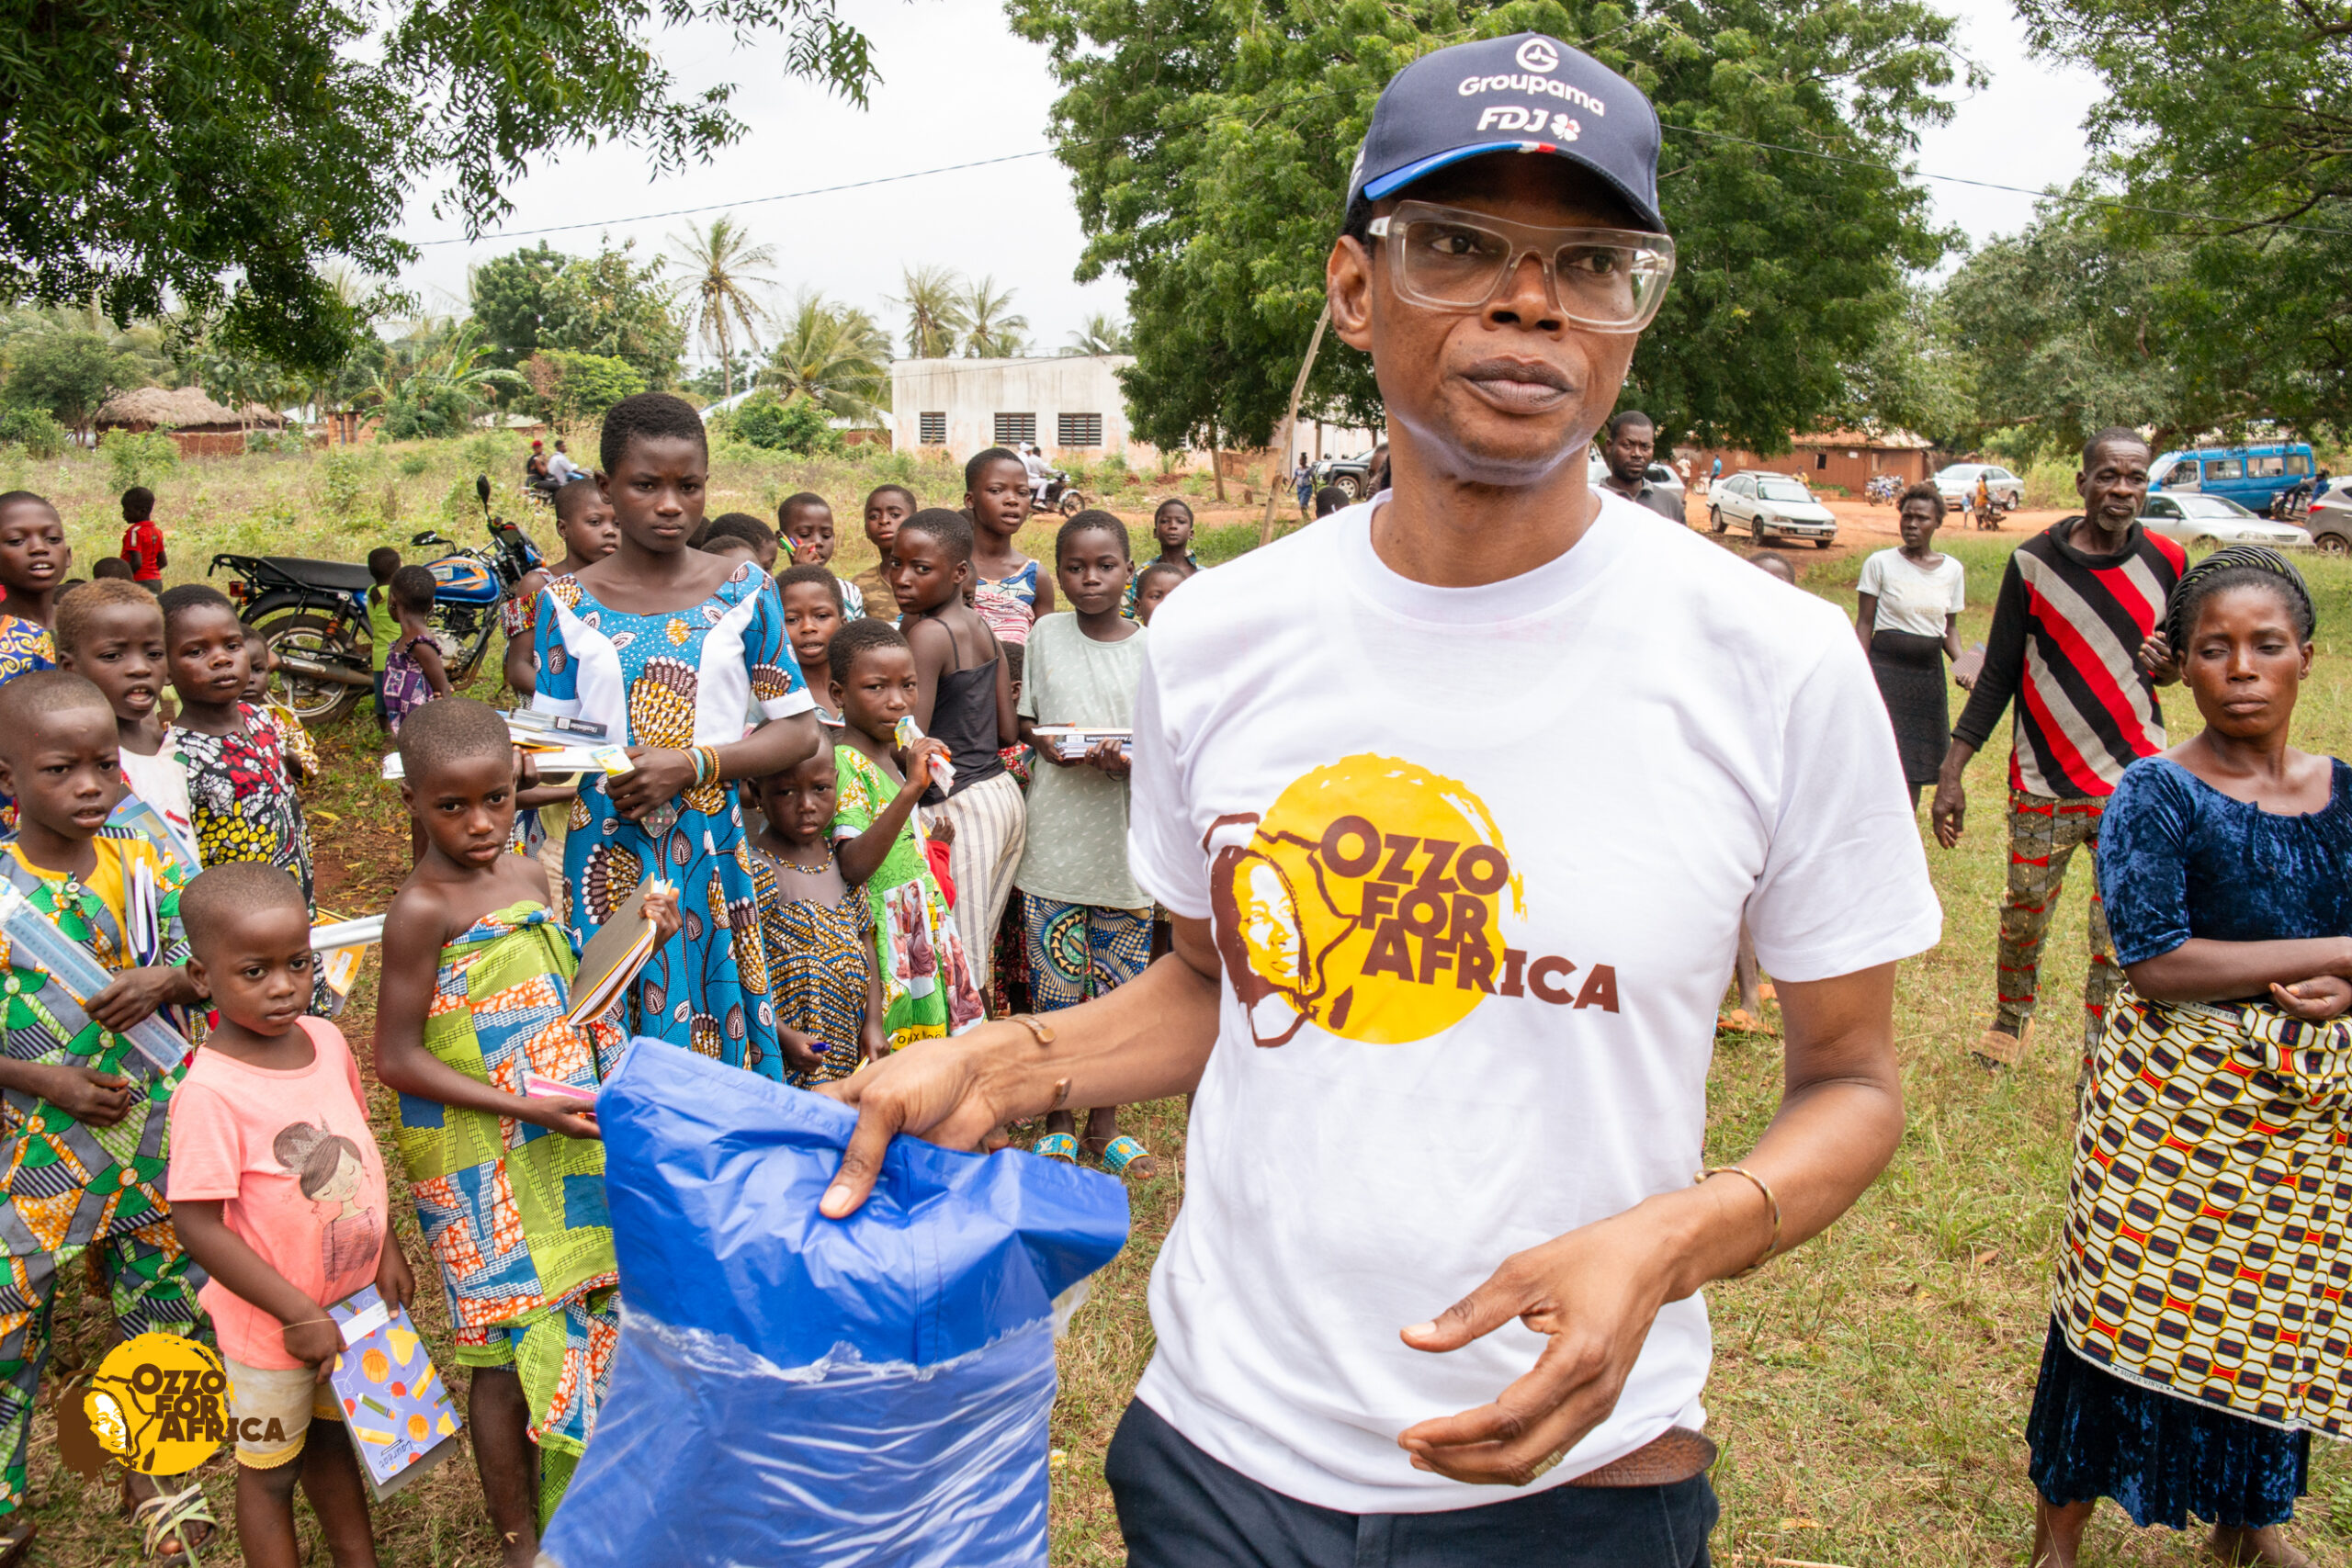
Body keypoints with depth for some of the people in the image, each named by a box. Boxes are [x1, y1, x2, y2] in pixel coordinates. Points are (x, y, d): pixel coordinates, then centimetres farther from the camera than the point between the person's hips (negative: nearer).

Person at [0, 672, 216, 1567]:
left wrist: (164, 979, -17)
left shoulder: (147, 868, -4)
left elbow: (206, 977, 4)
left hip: (152, 1138, 3)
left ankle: (152, 1473, 39)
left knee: (163, 1309, 16)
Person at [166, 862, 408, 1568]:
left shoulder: (326, 1040, -6)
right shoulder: (209, 1092, -26)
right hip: (271, 1325, -6)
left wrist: (386, 1247, 3)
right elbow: (198, 1228, -24)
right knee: (269, 1471, 15)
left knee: (332, 1440, 26)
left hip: (351, 1298, 6)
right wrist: (297, 1313, -20)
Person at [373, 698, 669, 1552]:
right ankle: (521, 1540, 24)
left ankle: (571, 1510, 35)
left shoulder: (529, 876, 4)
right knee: (512, 1351, 5)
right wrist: (526, 1108, -21)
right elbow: (397, 1059, -17)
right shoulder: (422, 910, -17)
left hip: (561, 1152, 7)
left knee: (574, 1324, 16)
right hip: (484, 1173, -6)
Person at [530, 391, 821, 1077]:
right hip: (601, 858, 1)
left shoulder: (745, 592, 2)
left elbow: (799, 730, 1)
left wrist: (692, 764, -12)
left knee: (712, 1042, 3)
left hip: (708, 854, 0)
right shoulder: (568, 603, 4)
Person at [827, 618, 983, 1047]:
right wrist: (911, 788, -34)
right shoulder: (844, 762, -16)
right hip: (883, 930, -8)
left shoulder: (891, 750, 9)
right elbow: (852, 866, -29)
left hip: (921, 922, 8)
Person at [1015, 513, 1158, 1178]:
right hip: (1056, 839, 0)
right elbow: (1024, 722, 10)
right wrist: (1048, 746, -11)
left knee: (1119, 988, 8)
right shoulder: (1046, 635, 3)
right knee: (1055, 987, 5)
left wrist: (1128, 761, -19)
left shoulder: (1152, 647, 1)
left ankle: (1104, 1124, 24)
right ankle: (1059, 1122, 23)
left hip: (1125, 840, 0)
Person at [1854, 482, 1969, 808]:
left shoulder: (1952, 570, 7)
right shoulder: (1880, 563, -3)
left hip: (1930, 674, 4)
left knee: (1917, 767, 6)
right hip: (1886, 668, -4)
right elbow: (1864, 624, -2)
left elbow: (1949, 627, 15)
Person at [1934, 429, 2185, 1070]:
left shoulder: (2165, 562, 2)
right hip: (2043, 780, -1)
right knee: (2023, 916, 10)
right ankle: (2012, 1016, 38)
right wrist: (1952, 773, -4)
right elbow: (1998, 674, 0)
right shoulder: (2034, 561, -4)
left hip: (2134, 782, 1)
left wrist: (2173, 665, -10)